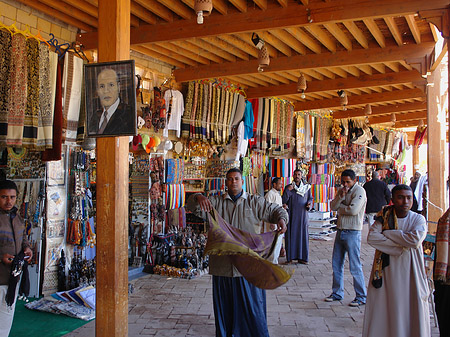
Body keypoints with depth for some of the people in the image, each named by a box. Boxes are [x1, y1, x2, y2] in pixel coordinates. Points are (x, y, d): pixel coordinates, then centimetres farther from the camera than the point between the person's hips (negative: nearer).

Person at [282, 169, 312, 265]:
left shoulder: (307, 187, 7)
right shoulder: (288, 187, 4)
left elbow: (310, 198, 14)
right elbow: (284, 201, -3)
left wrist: (309, 204, -7)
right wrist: (288, 190, -16)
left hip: (302, 215, 1)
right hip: (291, 215, -1)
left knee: (303, 235, 2)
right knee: (291, 235, -1)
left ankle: (302, 257, 10)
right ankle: (290, 257, 5)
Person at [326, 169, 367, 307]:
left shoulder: (359, 191, -9)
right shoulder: (341, 190, 14)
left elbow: (353, 210, -20)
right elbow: (333, 206, 4)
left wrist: (340, 208, -4)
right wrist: (341, 196, -11)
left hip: (352, 232, -7)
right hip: (340, 231, 7)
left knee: (355, 266, -3)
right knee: (336, 264, 12)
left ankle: (361, 297, 9)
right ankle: (337, 293, 25)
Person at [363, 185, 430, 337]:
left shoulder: (418, 219, -1)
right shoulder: (384, 216, 1)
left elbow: (415, 239, -21)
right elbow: (371, 237, -14)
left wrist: (387, 233, -13)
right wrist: (399, 245, -19)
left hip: (410, 272, 0)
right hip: (387, 272, 1)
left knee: (411, 312, 3)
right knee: (383, 312, 5)